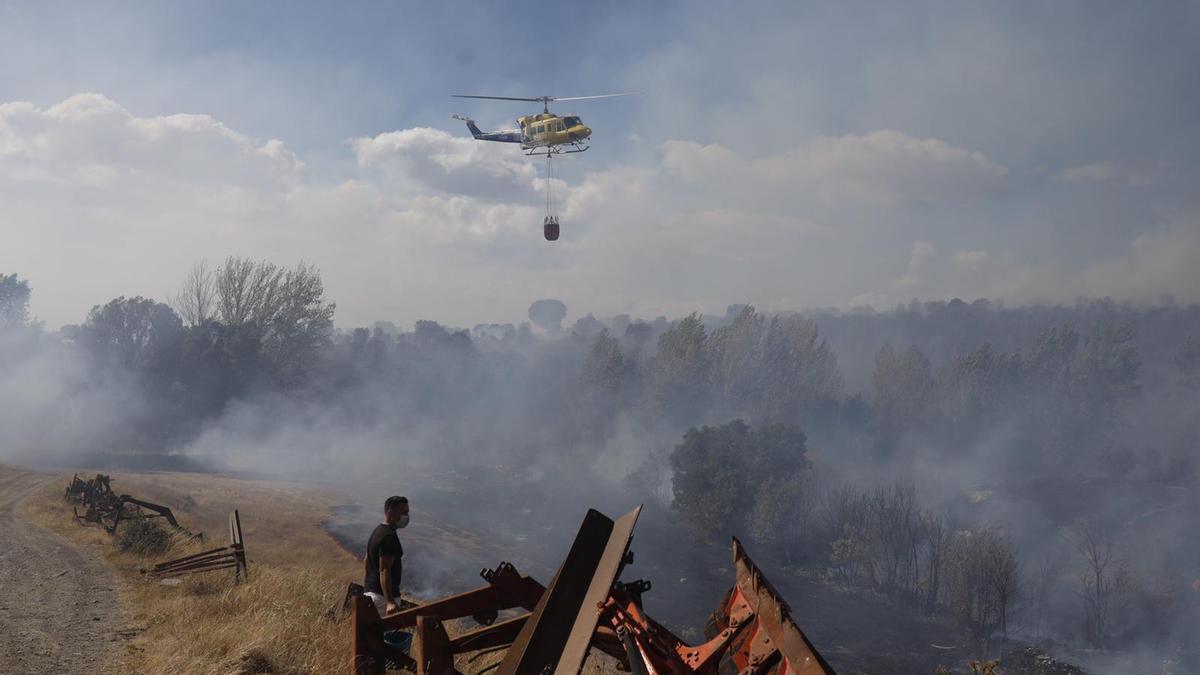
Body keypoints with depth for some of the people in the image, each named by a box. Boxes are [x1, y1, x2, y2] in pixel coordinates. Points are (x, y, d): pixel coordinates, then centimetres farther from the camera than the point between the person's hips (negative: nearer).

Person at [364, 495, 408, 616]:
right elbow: (384, 571, -25)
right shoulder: (389, 536, -18)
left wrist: (366, 591, 26)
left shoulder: (377, 531, 14)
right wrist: (390, 602, -29)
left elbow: (366, 562, 20)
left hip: (370, 591, 10)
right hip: (383, 595, -10)